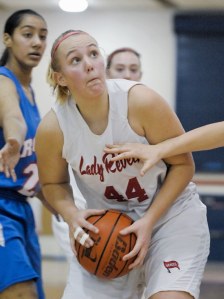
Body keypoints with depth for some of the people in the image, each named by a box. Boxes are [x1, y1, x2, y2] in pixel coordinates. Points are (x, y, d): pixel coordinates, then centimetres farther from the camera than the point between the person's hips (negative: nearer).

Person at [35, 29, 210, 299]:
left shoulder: (142, 102, -22)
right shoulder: (51, 128, -15)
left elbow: (183, 165, -11)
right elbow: (53, 183, 5)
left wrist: (150, 221, -19)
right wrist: (72, 215, -15)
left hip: (170, 213, -2)